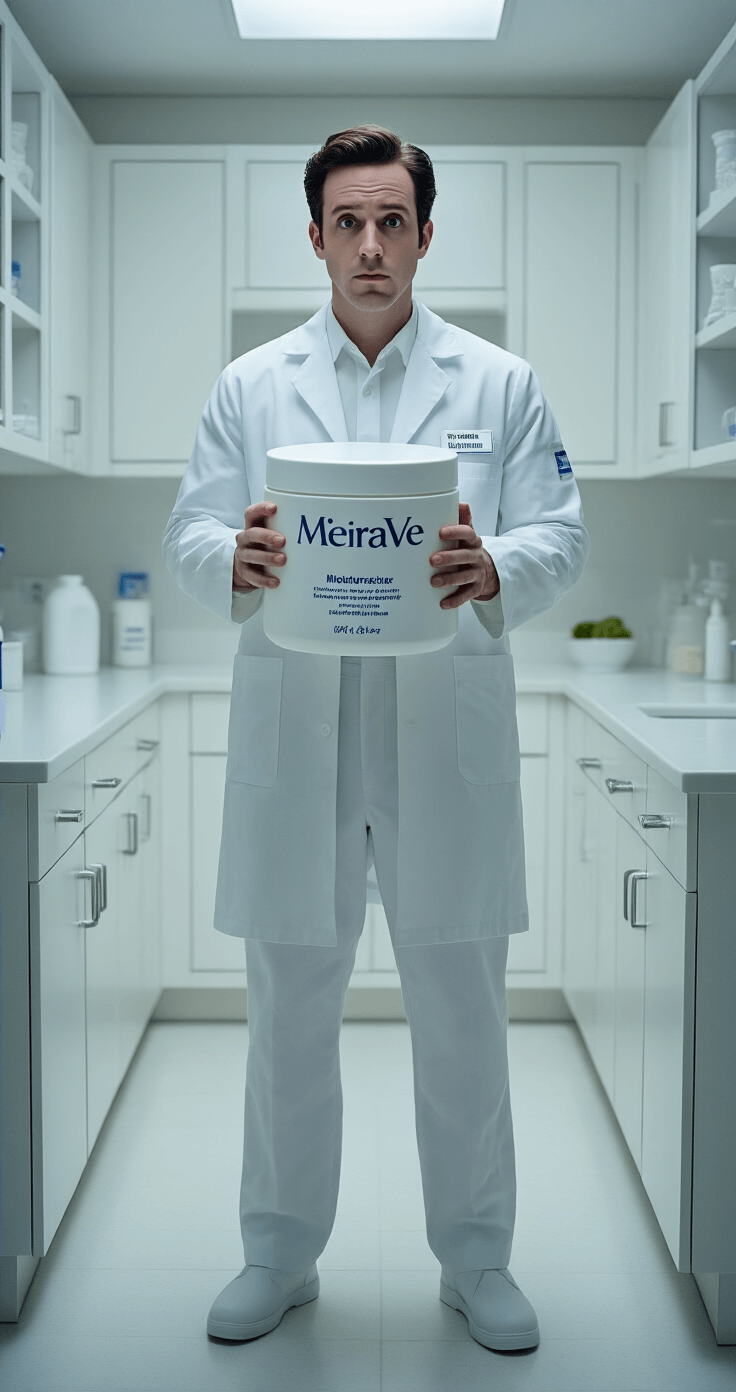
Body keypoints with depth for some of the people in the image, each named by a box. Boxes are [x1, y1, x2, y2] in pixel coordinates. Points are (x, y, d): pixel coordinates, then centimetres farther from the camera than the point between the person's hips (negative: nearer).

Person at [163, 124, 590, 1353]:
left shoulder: (499, 385, 8)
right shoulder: (251, 386, 10)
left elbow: (560, 537, 1)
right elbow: (189, 533, 5)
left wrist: (491, 572, -22)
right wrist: (234, 560, -20)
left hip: (446, 732, 0)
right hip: (293, 732, 1)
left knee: (461, 1010, 7)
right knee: (290, 1007, 10)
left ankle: (477, 1259, 26)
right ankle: (280, 1253, 28)